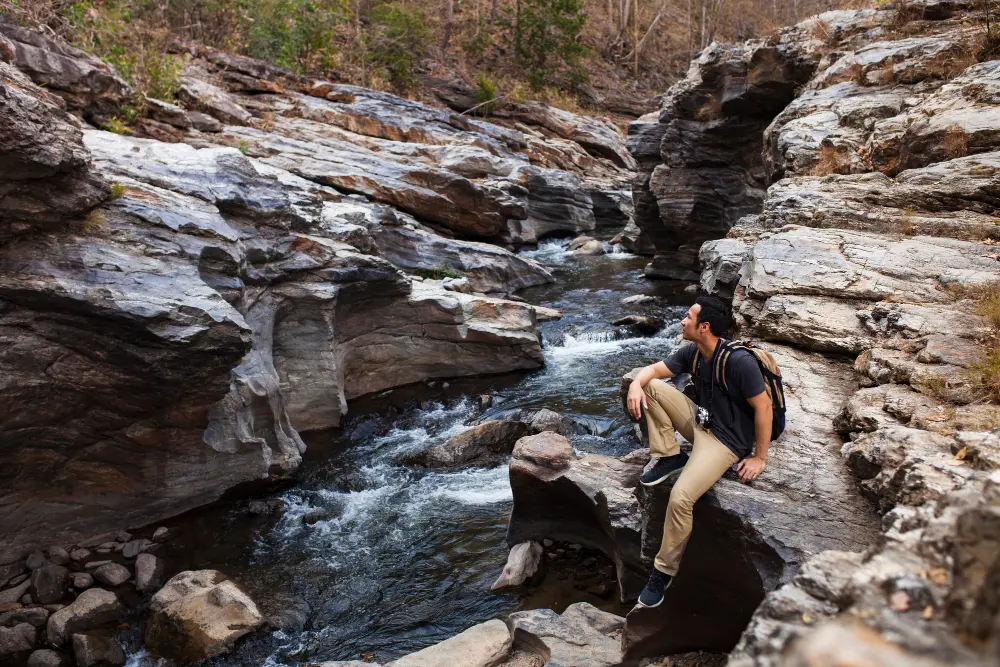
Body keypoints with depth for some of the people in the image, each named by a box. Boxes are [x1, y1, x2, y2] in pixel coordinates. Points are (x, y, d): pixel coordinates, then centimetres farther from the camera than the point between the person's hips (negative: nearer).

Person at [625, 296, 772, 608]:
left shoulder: (739, 361, -25)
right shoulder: (692, 352, -1)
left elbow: (763, 407, -20)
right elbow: (654, 369, 5)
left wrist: (759, 458, -16)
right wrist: (636, 384, -19)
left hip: (726, 440, -8)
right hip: (699, 422, 8)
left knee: (680, 497, -26)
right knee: (650, 387, -5)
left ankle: (664, 571, -5)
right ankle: (670, 457, 1)